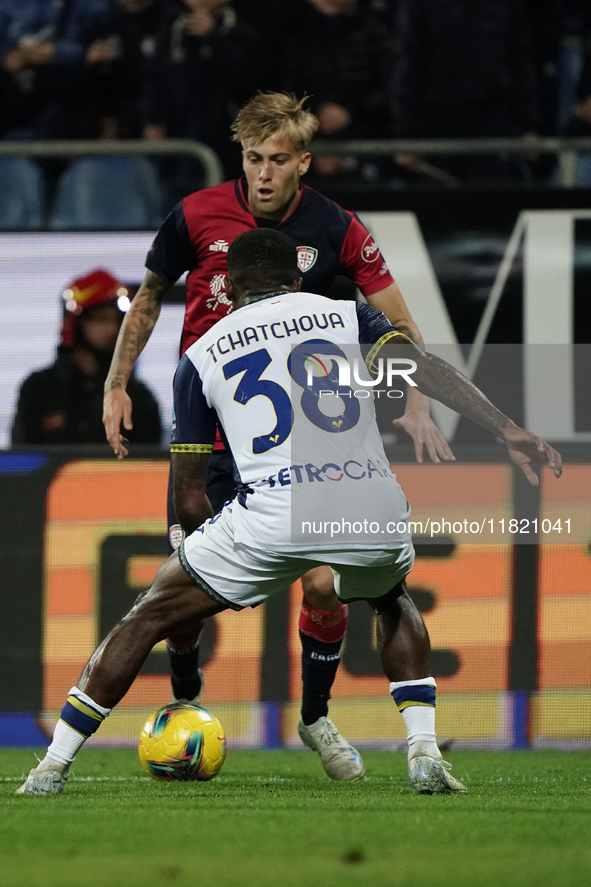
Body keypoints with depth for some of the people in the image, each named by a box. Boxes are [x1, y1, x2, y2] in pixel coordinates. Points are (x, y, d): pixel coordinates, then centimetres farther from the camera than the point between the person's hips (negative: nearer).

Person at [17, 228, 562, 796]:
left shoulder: (201, 355, 20)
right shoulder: (346, 316, 21)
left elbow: (189, 498, 20)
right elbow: (420, 366, 1)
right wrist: (507, 431, -4)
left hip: (272, 515, -2)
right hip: (374, 507, 2)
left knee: (151, 616, 17)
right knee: (390, 600, 37)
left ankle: (53, 769, 15)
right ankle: (425, 757, 23)